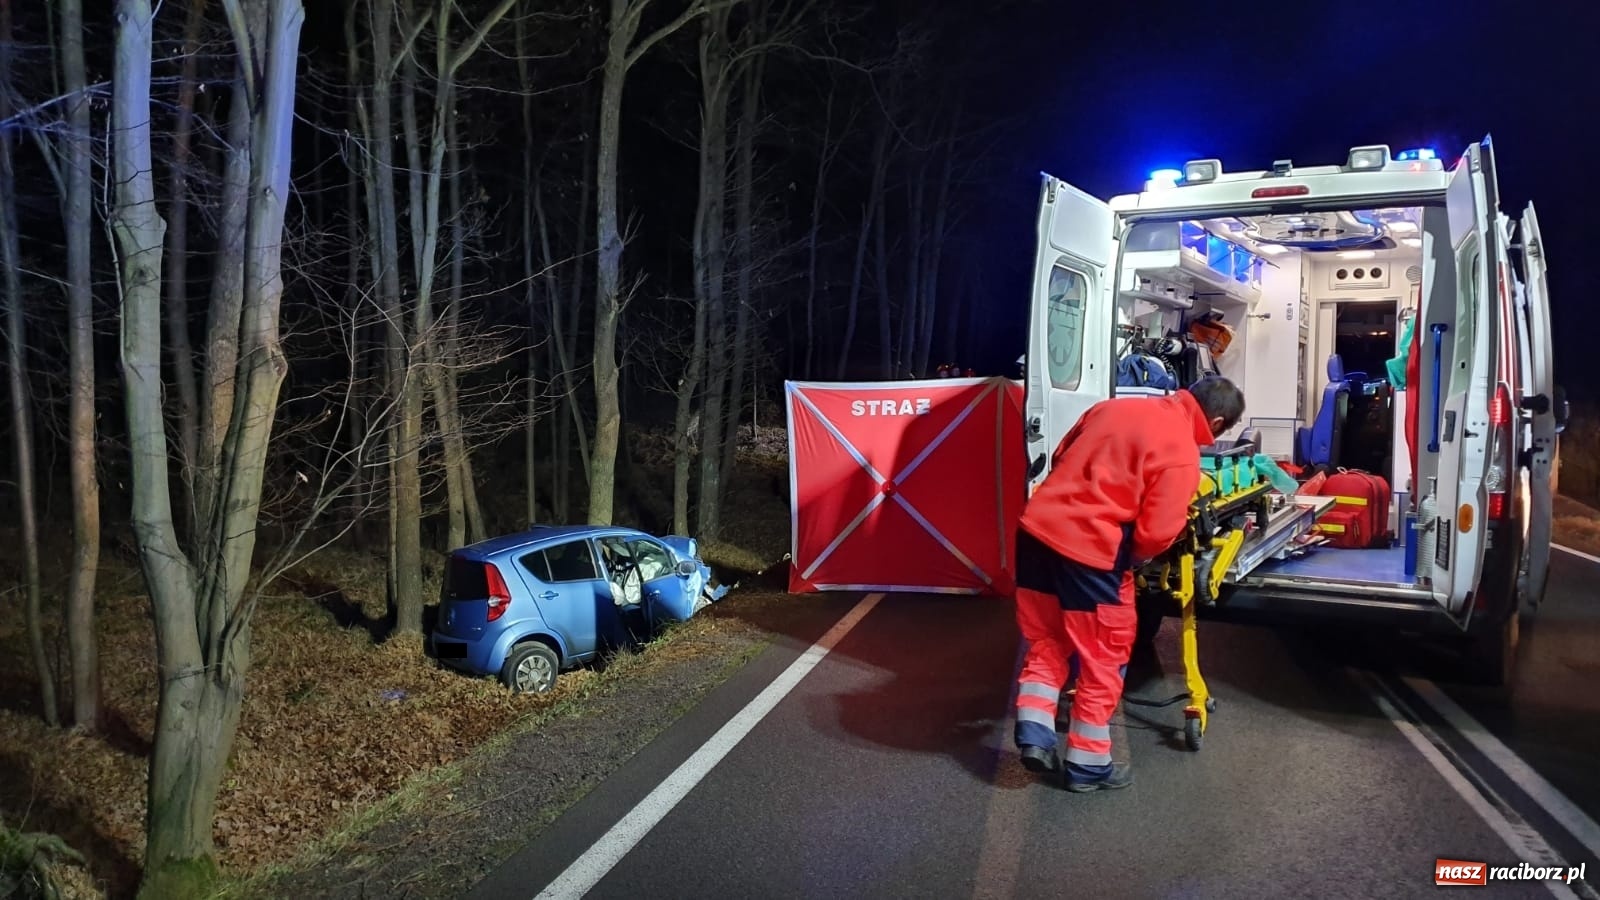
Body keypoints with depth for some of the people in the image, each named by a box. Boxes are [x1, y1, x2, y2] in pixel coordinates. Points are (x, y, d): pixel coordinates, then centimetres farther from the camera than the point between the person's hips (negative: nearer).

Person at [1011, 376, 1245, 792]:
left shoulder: (1116, 405, 12)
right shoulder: (1182, 453, -9)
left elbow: (1062, 458, 20)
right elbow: (1157, 533, -14)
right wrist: (1133, 557, 8)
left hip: (1038, 527, 7)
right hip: (1089, 551, -7)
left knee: (1048, 641, 23)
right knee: (1103, 660, 11)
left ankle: (1034, 737, 17)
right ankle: (1088, 765, 21)